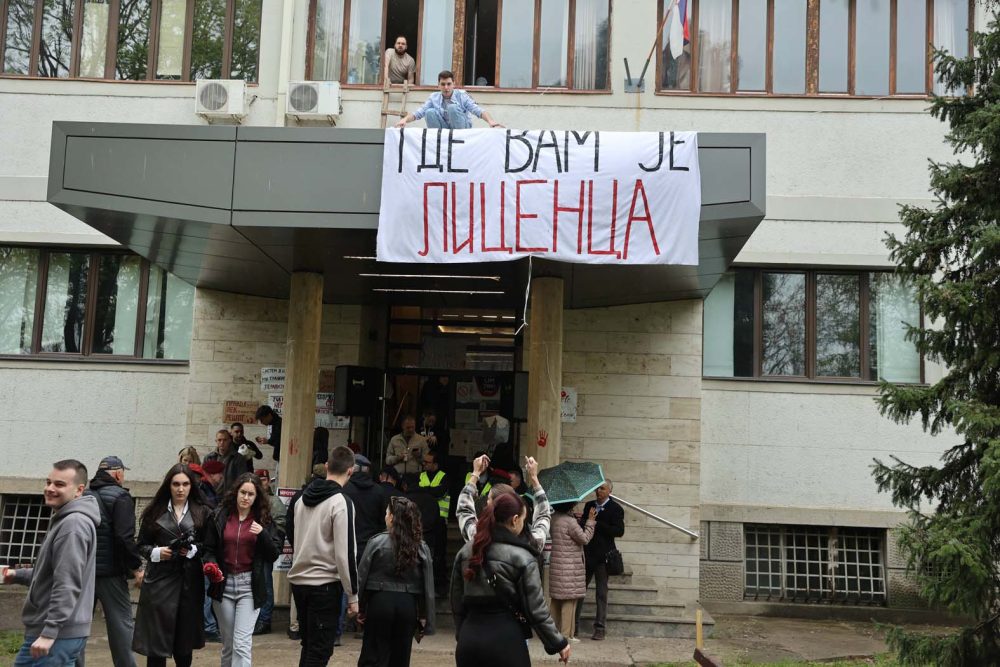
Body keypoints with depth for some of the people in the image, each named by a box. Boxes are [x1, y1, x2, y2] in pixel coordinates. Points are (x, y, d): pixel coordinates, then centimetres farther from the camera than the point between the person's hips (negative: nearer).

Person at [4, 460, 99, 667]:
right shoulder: (64, 520, 18)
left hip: (58, 634, -10)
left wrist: (49, 632, -26)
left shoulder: (73, 525, -17)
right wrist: (17, 575, 15)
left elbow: (67, 584, -24)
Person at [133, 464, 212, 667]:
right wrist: (157, 552, -12)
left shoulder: (202, 512, 3)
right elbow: (141, 545, 7)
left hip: (189, 581, 1)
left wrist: (193, 550, -16)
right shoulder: (154, 511, 4)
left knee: (184, 638, 10)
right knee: (156, 640, -3)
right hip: (159, 581, 0)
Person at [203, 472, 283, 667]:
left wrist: (263, 533, -17)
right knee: (227, 643, 13)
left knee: (242, 644, -11)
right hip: (223, 584, 2)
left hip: (249, 586, -2)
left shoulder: (264, 520, 2)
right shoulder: (220, 517, 4)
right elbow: (209, 549, 8)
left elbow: (274, 554, -1)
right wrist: (210, 564, -12)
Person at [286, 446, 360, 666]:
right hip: (325, 584, -7)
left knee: (308, 645, 19)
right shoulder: (342, 502, -14)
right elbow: (345, 554, -16)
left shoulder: (302, 498, 8)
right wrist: (353, 595, -11)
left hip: (298, 580, 7)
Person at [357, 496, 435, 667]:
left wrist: (360, 608, 6)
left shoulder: (377, 542, -6)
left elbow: (362, 576, -4)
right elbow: (428, 586, 1)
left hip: (380, 602, -2)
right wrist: (425, 617, 8)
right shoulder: (421, 548, 1)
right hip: (408, 605, 3)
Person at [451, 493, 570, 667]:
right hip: (506, 639, -5)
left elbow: (457, 604, 12)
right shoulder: (521, 558, -9)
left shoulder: (465, 552, 7)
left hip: (469, 638, 5)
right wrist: (558, 643, 3)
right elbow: (535, 608, -7)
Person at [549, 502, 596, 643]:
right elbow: (584, 538, -14)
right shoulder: (569, 521, -20)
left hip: (556, 565, 9)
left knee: (556, 599, 15)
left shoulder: (554, 518, 6)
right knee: (569, 599, -1)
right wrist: (590, 521, -7)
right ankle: (567, 634, 2)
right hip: (570, 567, -9)